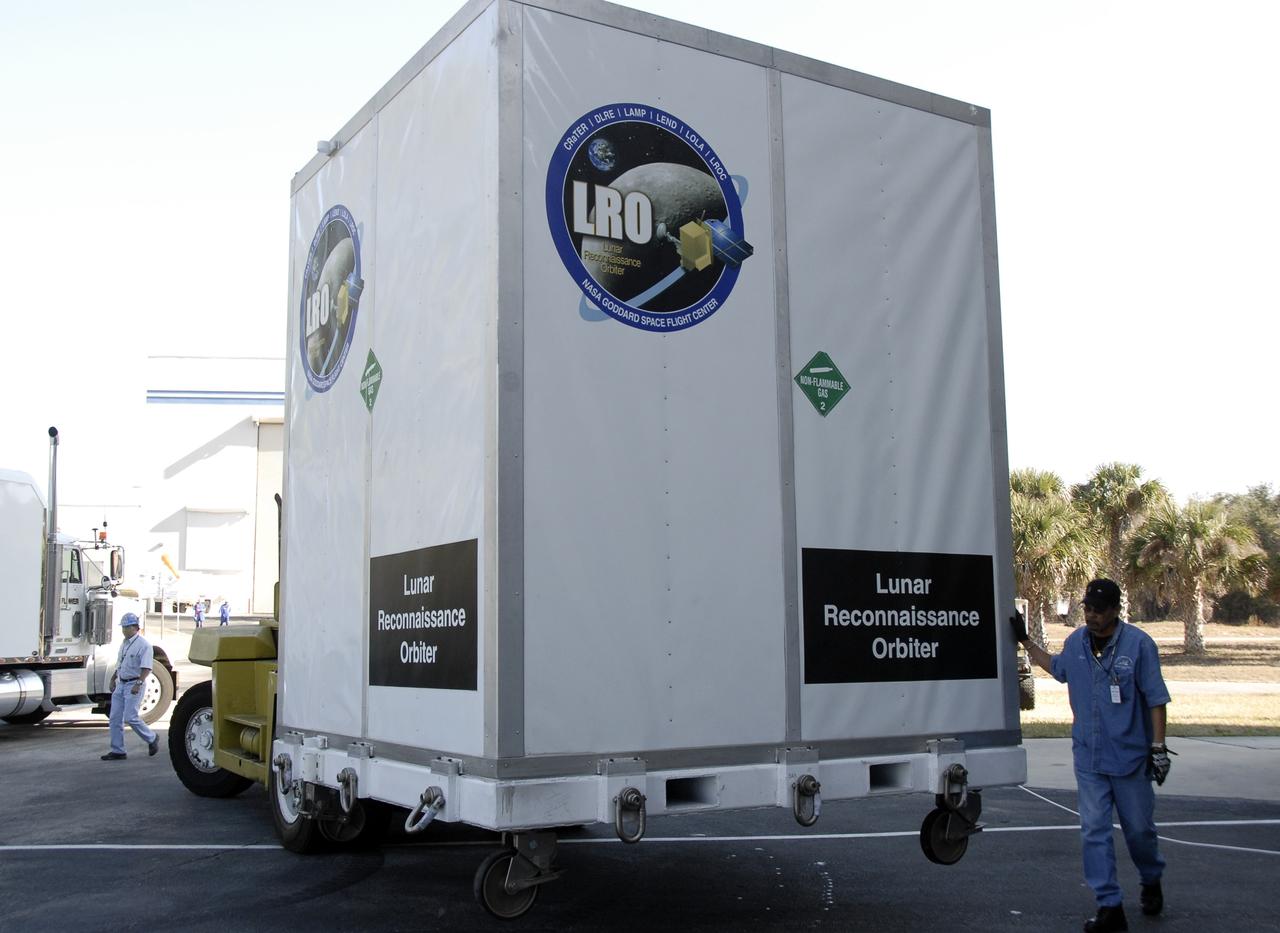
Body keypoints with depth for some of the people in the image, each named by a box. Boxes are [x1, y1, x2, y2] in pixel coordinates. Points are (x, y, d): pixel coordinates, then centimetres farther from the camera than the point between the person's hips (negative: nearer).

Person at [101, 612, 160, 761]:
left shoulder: (143, 645, -13)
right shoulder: (124, 644, 14)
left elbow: (146, 668, -20)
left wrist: (138, 684, -27)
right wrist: (114, 681, 21)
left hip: (134, 684, -8)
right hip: (121, 684, 9)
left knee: (130, 718, -12)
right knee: (115, 718, 5)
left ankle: (152, 739, 8)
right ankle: (117, 751, 11)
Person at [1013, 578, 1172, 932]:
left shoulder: (1138, 644, -12)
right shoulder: (1075, 642, 2)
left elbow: (1156, 698, -8)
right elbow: (1058, 668, 24)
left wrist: (1158, 746, -11)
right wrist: (1025, 641, 22)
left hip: (1130, 756, -4)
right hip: (1089, 757, 4)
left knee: (1138, 828, 10)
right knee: (1094, 830, 0)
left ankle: (1151, 882, 39)